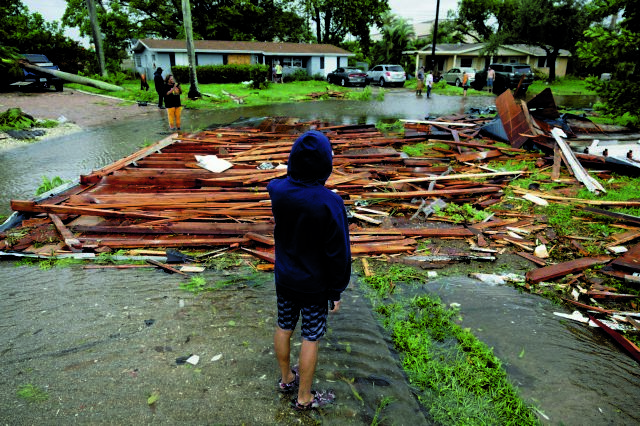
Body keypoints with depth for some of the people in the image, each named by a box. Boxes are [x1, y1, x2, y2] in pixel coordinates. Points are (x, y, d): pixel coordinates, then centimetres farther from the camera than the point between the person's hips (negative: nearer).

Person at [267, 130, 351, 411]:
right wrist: (336, 291, -6)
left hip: (284, 278, 5)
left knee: (284, 327, 21)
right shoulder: (329, 203, -27)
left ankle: (286, 378, 45)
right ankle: (304, 397, 30)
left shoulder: (277, 191, -14)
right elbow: (338, 253, -19)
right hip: (314, 285, -5)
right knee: (310, 338, 11)